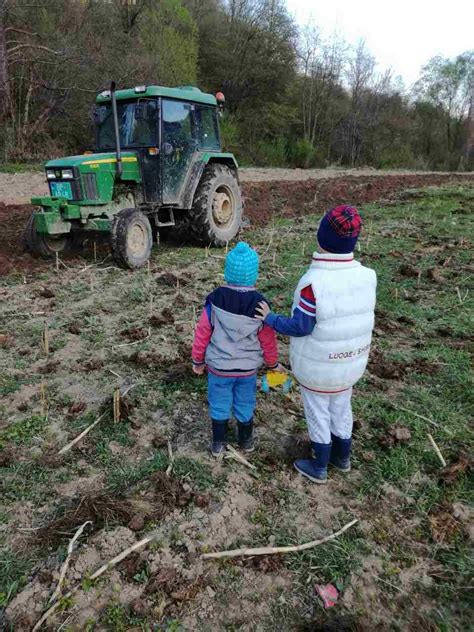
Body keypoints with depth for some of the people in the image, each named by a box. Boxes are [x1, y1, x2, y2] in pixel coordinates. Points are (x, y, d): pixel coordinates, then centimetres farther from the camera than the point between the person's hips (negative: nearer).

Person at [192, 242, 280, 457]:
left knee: (219, 406, 17)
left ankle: (218, 444, 31)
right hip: (248, 368, 1)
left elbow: (202, 334, -9)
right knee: (245, 405, 21)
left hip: (218, 367, -1)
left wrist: (198, 361, 6)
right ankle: (246, 441, 40)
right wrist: (273, 363, 11)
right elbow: (268, 340, -6)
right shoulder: (259, 304, -16)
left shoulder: (215, 300, -17)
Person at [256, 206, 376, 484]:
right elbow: (359, 316, -2)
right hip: (351, 362, 5)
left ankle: (319, 467, 37)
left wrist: (270, 318, -8)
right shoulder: (366, 276, -13)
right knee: (342, 409, 26)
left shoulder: (314, 283, -30)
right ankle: (342, 457, 48)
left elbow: (300, 327, -22)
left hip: (317, 366, -5)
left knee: (318, 414, 17)